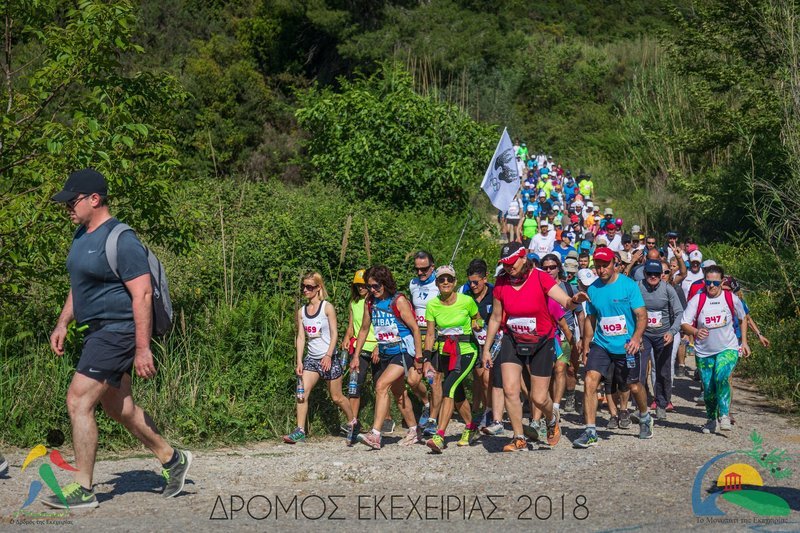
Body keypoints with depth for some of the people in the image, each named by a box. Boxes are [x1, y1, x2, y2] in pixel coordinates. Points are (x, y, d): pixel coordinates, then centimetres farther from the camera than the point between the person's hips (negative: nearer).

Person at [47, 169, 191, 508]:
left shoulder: (121, 240, -17)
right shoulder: (82, 235, 12)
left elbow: (143, 294, -21)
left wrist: (143, 350, -24)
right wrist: (62, 323, 19)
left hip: (118, 332, -10)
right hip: (98, 332, 10)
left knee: (78, 402, -12)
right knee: (117, 407, 16)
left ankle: (83, 489, -4)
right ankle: (172, 459, 31)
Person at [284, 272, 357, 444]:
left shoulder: (327, 308, -6)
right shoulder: (301, 312, 7)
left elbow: (334, 334, -9)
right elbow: (300, 337, 5)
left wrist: (328, 356, -20)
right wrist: (299, 362, -3)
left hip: (329, 358, -4)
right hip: (311, 358, 4)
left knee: (336, 397, 5)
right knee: (302, 393, -12)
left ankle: (353, 423, 27)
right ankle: (300, 431, -11)